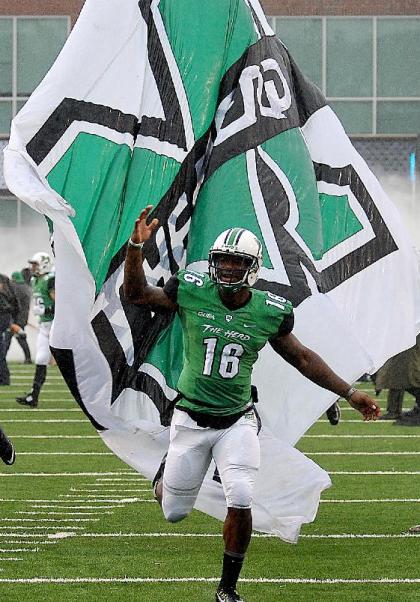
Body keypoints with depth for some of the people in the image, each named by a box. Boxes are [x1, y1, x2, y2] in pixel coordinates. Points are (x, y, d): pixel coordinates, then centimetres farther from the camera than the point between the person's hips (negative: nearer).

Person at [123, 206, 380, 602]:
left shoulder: (269, 311, -5)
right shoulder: (191, 292, -9)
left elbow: (302, 358, 7)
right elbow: (135, 294, -3)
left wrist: (350, 394, 9)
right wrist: (136, 246, -18)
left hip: (238, 422, 0)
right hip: (192, 419, 0)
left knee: (240, 503, -17)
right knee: (174, 512, 7)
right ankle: (168, 470, 47)